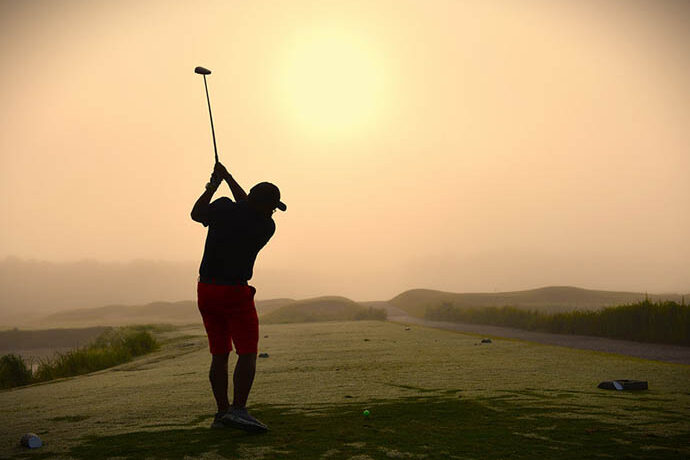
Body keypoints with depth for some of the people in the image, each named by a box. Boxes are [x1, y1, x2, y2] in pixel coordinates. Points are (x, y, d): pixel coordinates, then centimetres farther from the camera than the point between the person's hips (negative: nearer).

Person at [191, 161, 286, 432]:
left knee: (219, 354, 11)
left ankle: (222, 411, 14)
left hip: (206, 289, 5)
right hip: (235, 291, -5)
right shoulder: (267, 227, -6)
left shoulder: (223, 208, -4)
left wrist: (213, 185, 24)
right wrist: (227, 178, 19)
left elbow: (196, 214, 16)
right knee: (247, 353, 0)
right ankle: (237, 409, -11)